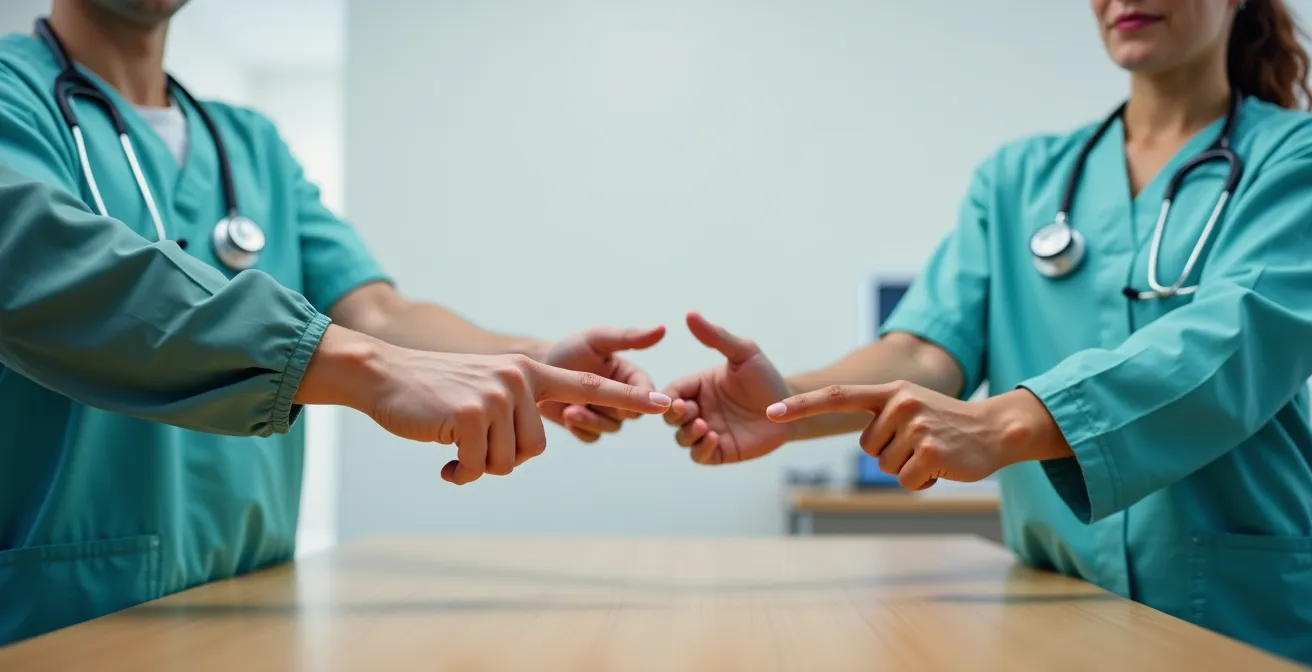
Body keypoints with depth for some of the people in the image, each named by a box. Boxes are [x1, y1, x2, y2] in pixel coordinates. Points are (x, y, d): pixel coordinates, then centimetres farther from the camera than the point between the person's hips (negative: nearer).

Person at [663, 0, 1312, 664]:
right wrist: (791, 400, -29)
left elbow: (1239, 334, -22)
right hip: (1054, 602, 3)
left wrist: (1002, 425, -37)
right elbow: (933, 341, -8)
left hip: (1250, 607, -2)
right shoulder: (1016, 176, 7)